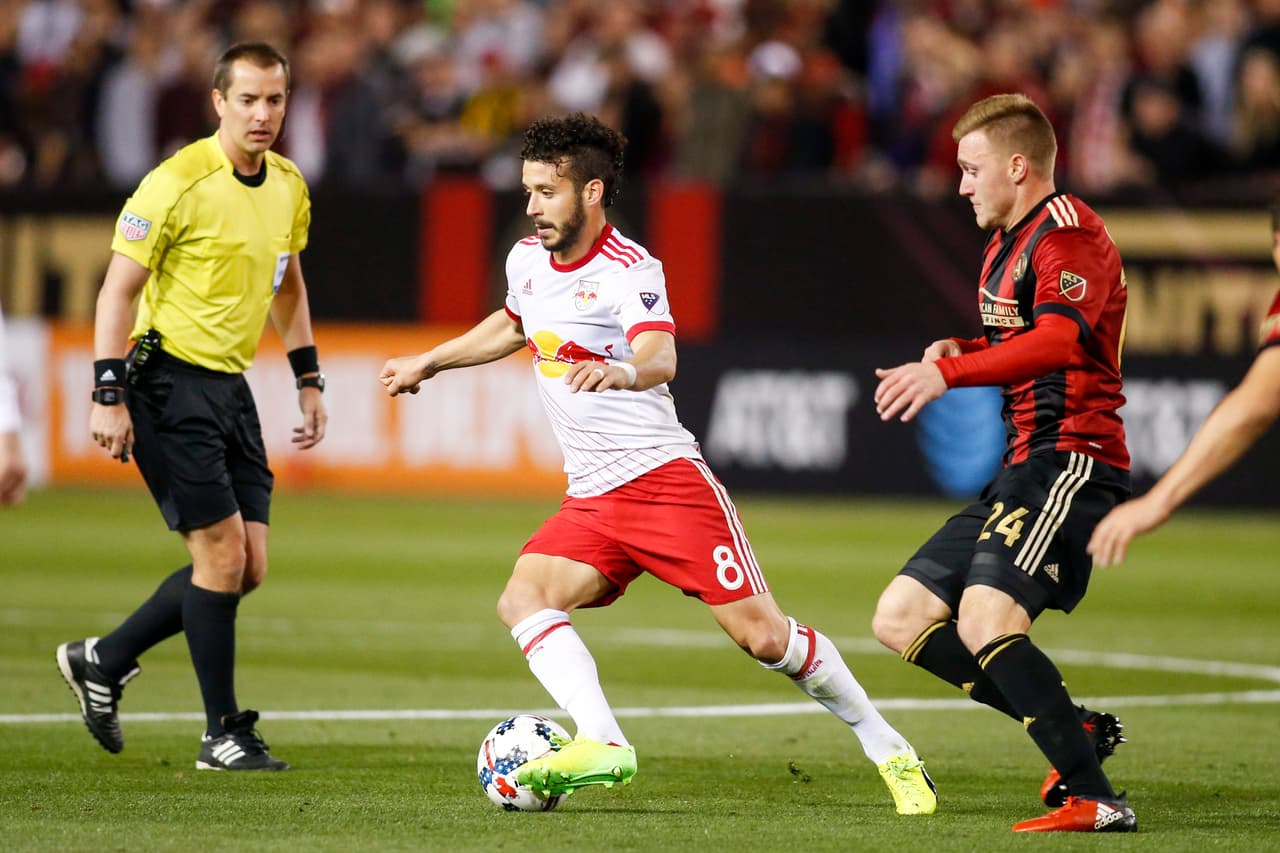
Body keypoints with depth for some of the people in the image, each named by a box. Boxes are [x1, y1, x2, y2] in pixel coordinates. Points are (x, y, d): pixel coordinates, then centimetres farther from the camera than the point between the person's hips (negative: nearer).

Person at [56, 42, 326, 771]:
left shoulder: (289, 188, 8)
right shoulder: (176, 184, -15)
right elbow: (118, 289, -13)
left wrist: (308, 379, 19)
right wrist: (109, 395, -18)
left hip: (231, 384, 8)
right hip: (171, 378, -8)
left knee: (248, 566, 5)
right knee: (223, 553, -10)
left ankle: (104, 660, 21)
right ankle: (224, 734, -1)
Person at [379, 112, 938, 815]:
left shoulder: (629, 270, -14)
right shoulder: (526, 261, 9)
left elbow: (660, 359, -34)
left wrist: (623, 371, -57)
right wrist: (428, 362, 38)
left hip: (666, 477, -7)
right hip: (590, 500, 7)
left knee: (763, 637, -9)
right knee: (521, 599, -19)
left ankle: (889, 750, 9)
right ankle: (601, 743, -32)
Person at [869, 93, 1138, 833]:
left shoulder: (1067, 231, -11)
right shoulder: (1007, 243, 21)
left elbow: (1059, 341, -28)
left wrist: (949, 372, -36)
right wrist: (963, 350, 11)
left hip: (1071, 460, -11)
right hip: (1022, 469, 11)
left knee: (985, 622, -27)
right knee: (901, 619, 7)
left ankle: (1095, 800, -24)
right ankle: (1076, 731, 6)